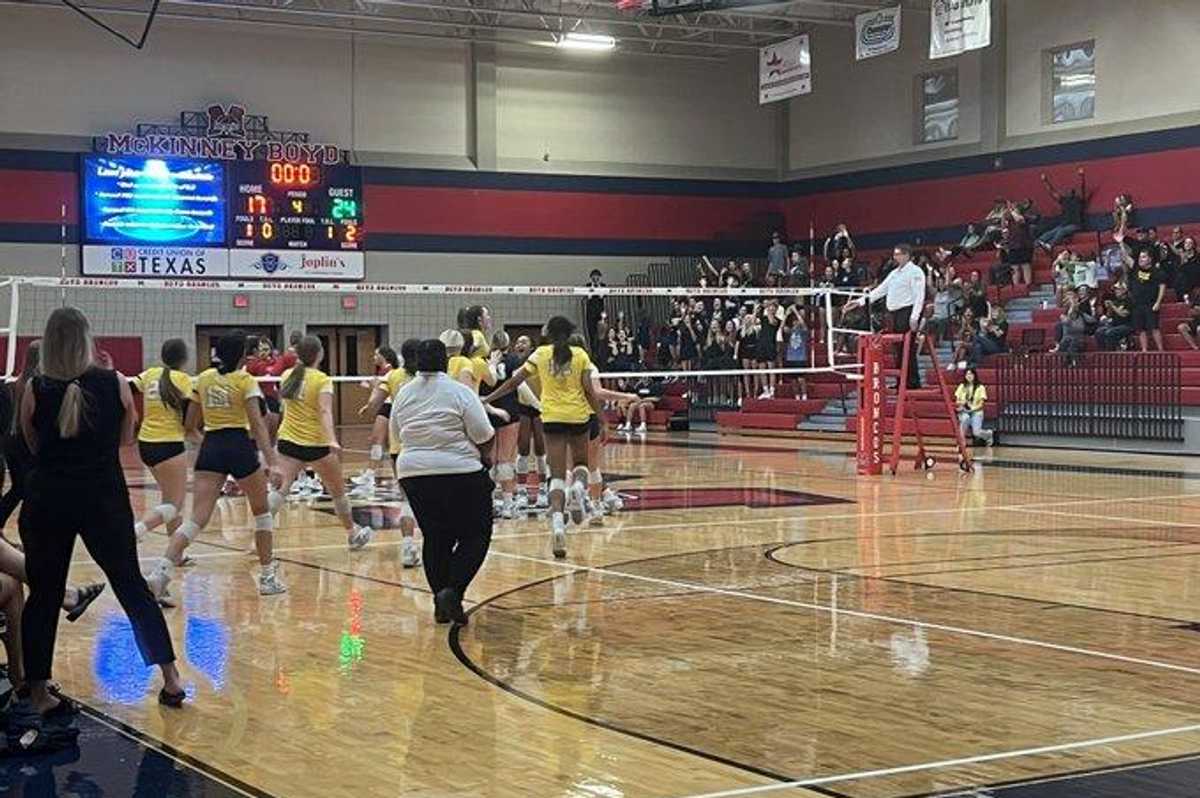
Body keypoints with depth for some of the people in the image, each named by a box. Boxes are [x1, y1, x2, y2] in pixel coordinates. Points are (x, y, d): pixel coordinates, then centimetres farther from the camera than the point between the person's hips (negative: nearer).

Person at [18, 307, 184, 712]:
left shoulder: (35, 391, -5)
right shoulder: (115, 384, -3)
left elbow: (34, 445, 10)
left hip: (47, 502, 0)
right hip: (105, 499, 0)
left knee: (43, 594, 11)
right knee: (131, 585, 12)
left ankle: (37, 693, 12)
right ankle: (171, 679, 10)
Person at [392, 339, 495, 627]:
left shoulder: (403, 394, 6)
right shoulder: (459, 392, -9)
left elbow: (397, 434, 15)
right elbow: (484, 436, -8)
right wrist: (485, 456, 11)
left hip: (413, 473, 5)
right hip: (460, 474, -5)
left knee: (435, 539, 14)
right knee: (475, 536, 4)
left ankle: (441, 604, 11)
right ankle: (452, 591, -14)